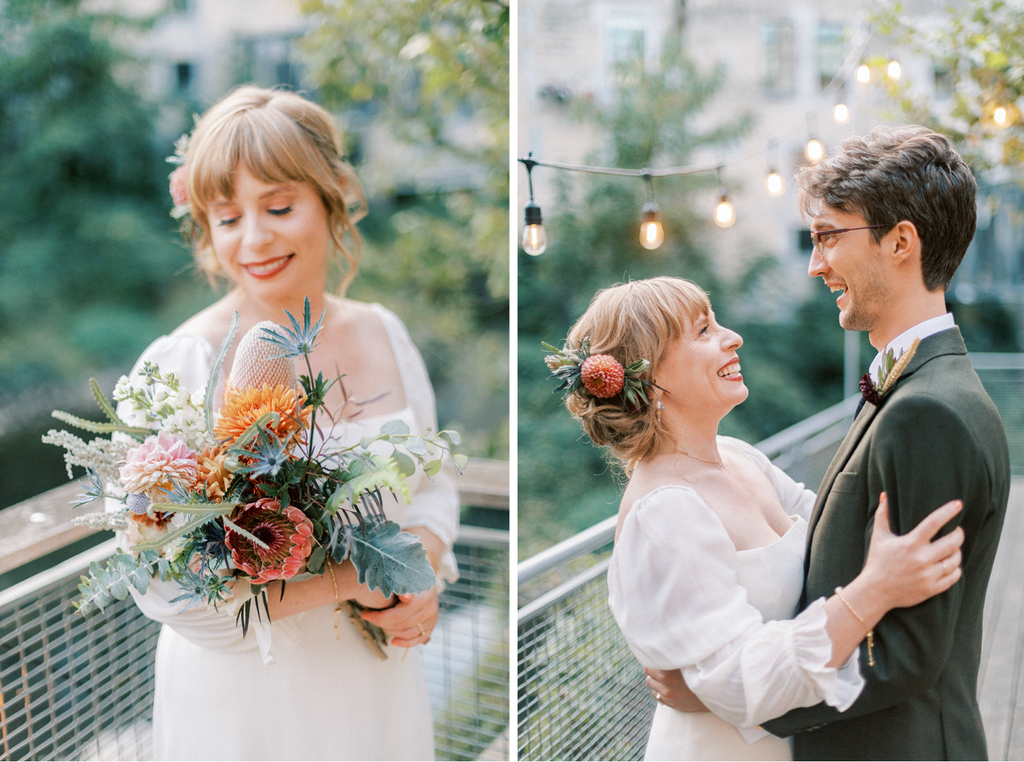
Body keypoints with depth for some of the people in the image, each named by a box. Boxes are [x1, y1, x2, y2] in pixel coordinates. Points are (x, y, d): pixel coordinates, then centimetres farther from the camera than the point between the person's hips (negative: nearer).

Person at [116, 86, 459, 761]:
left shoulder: (385, 335, -2)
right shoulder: (179, 368, -18)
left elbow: (431, 483, 8)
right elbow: (168, 585, -21)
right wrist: (348, 579, -22)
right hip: (239, 694, -4)